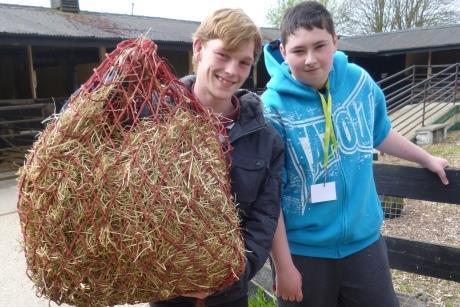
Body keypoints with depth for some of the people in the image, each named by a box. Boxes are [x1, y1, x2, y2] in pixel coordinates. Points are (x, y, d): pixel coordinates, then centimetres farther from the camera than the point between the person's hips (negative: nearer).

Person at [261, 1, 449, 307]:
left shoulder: (359, 80, -6)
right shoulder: (273, 107, -19)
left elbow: (380, 133, 14)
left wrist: (427, 158, 27)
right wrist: (283, 265, -12)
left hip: (364, 240, 4)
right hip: (303, 250, -3)